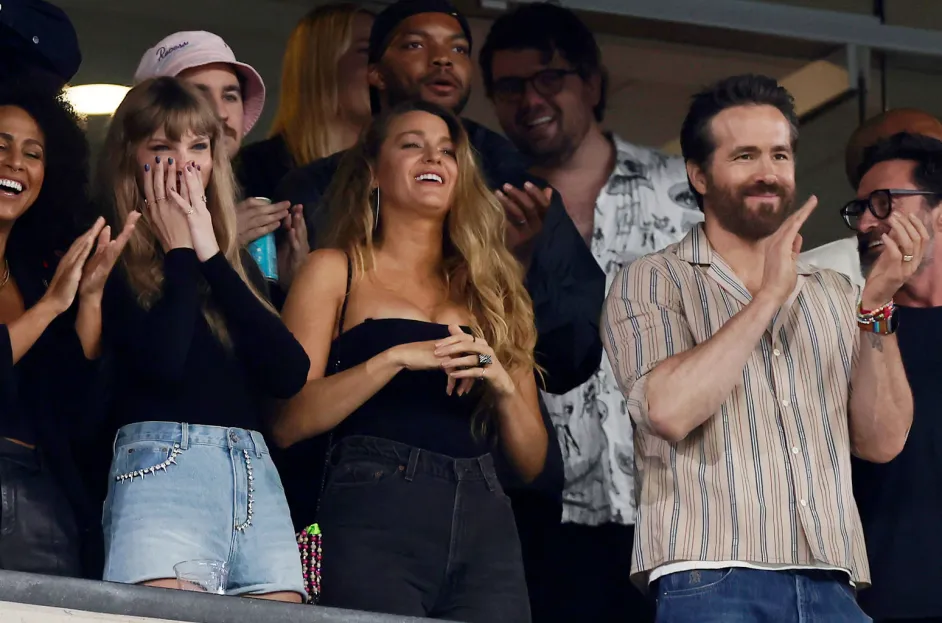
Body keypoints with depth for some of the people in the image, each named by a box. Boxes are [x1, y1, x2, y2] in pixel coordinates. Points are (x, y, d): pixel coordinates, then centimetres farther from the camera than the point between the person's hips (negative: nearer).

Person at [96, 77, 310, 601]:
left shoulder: (233, 260, 20)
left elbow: (290, 374, 4)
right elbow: (162, 359, -13)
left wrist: (211, 256, 3)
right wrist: (180, 252, 1)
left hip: (256, 476, 5)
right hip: (161, 462, -5)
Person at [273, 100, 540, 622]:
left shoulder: (491, 287, 19)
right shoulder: (336, 271, 10)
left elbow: (531, 462, 16)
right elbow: (288, 422, -3)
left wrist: (504, 385, -3)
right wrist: (396, 359, -13)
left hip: (485, 527, 3)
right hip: (375, 520, -3)